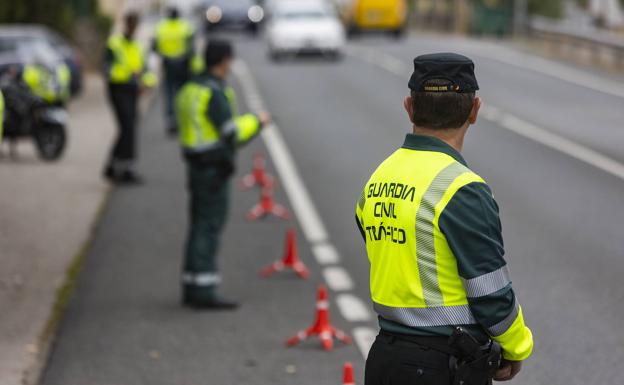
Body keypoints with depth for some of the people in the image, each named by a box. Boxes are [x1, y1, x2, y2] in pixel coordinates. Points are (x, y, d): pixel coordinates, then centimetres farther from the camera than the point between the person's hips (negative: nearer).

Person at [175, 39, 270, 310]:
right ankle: (203, 291, -7)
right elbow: (232, 133, -20)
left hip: (196, 166, 9)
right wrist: (257, 122, -3)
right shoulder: (214, 93, -17)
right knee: (209, 227, -7)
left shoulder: (190, 89, 12)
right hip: (213, 169, -9)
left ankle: (192, 289, 18)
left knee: (200, 227, 13)